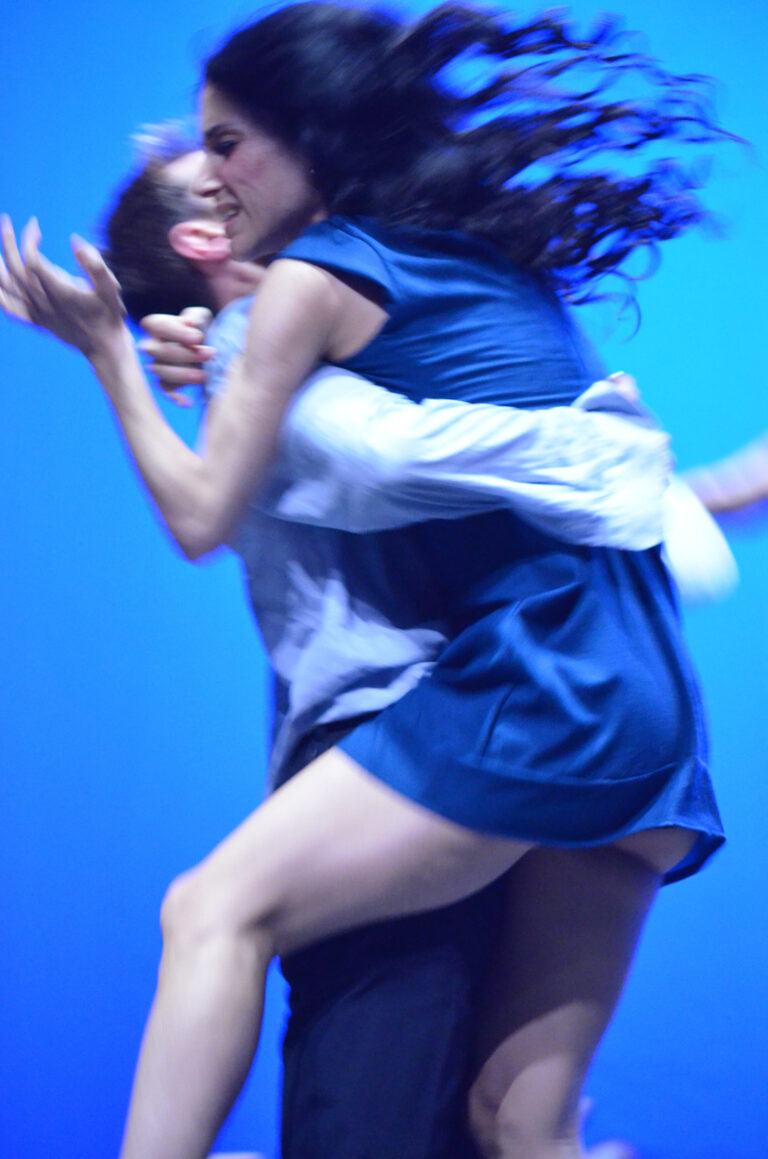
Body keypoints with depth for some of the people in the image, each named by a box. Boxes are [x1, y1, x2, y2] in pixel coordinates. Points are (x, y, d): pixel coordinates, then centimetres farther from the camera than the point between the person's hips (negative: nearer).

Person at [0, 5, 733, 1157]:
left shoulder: (316, 276, 0)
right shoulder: (499, 259, 22)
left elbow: (200, 514, 3)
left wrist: (105, 346, 11)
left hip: (531, 685, -8)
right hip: (653, 716, 8)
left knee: (219, 910, -5)